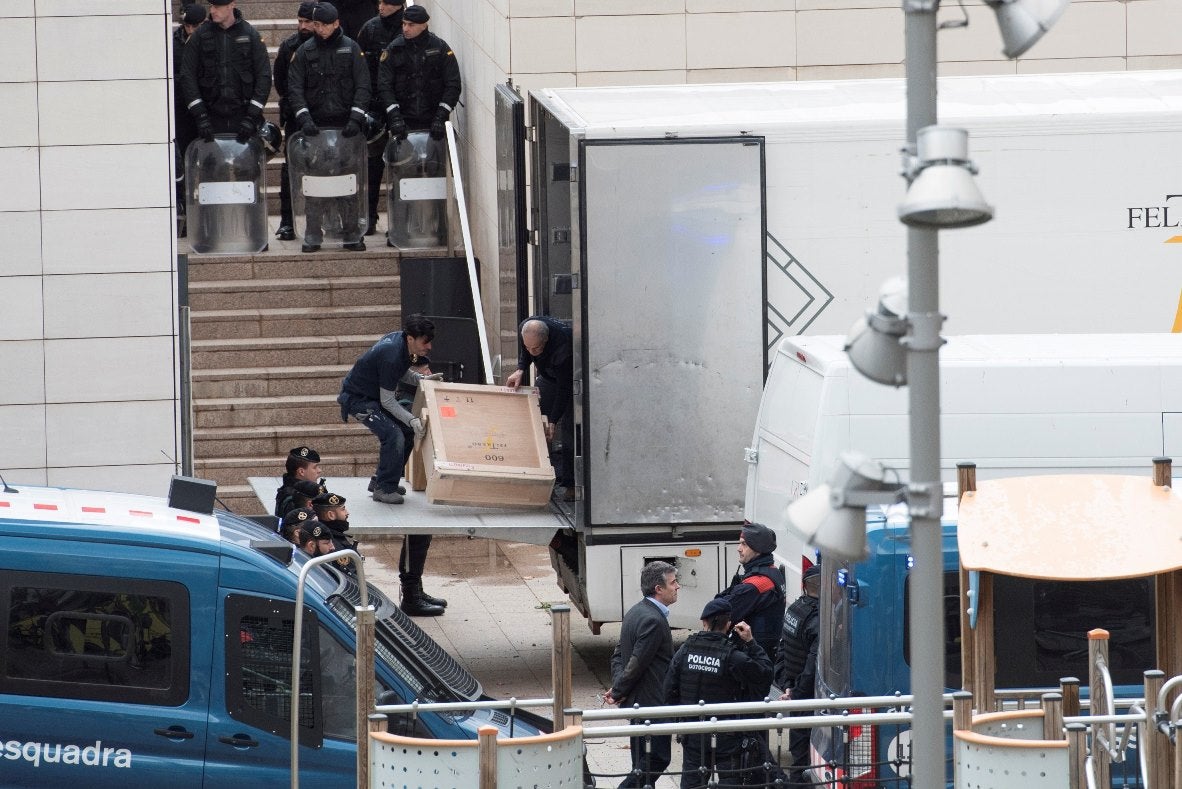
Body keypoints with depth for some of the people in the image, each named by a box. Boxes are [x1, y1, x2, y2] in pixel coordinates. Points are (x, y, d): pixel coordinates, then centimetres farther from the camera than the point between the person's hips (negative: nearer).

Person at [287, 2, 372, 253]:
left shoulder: (350, 48, 6)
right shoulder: (305, 51, 7)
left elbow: (362, 86, 1)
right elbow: (295, 88, 2)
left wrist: (356, 118, -12)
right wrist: (304, 117, -12)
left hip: (347, 127, 0)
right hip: (315, 126, 0)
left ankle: (352, 233, 7)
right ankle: (313, 235, 3)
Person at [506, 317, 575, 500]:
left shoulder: (563, 345, -41)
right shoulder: (525, 329, -23)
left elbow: (564, 388, -33)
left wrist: (553, 421, -33)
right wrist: (520, 370, -13)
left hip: (571, 378, -7)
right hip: (548, 376, 7)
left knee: (568, 428, -15)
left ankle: (569, 484, -12)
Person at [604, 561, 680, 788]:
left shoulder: (635, 612, 12)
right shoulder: (653, 620, -21)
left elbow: (619, 654, 14)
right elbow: (637, 663, -21)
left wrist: (618, 689, 2)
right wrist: (618, 691, -9)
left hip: (637, 702, 10)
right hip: (651, 702, -10)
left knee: (642, 766, 14)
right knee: (655, 761, -7)